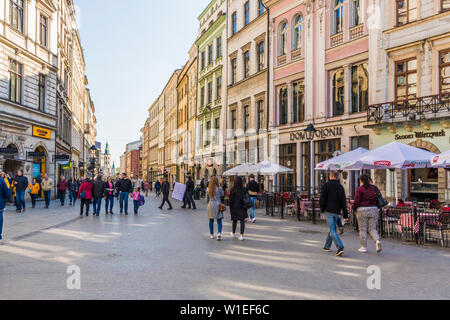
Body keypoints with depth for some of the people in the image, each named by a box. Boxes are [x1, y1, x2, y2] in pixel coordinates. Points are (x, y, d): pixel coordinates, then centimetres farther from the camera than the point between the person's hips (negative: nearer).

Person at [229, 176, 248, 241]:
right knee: (242, 221, 1)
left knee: (234, 220, 15)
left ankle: (233, 233, 32)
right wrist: (246, 207, 8)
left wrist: (230, 208, 3)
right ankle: (241, 235, -7)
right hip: (242, 208, 0)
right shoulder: (244, 190, -6)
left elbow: (231, 200, -6)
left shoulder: (232, 190, -9)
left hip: (234, 207, 1)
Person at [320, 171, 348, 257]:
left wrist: (322, 209, 4)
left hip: (329, 211, -5)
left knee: (332, 230, -7)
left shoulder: (326, 185, -4)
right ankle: (327, 246, 30)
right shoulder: (341, 187, 7)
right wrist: (345, 215, 2)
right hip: (337, 212, 5)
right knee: (332, 228, 19)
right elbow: (343, 202, 3)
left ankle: (340, 247, -22)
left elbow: (322, 198, -9)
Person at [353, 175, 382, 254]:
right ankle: (377, 241, -16)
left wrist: (354, 208, 4)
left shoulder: (359, 189, -8)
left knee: (363, 230, 7)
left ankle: (364, 247, 11)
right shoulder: (374, 188, 6)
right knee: (372, 229, 10)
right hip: (374, 210, 4)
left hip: (362, 211, -3)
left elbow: (356, 201, -13)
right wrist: (378, 210, 15)